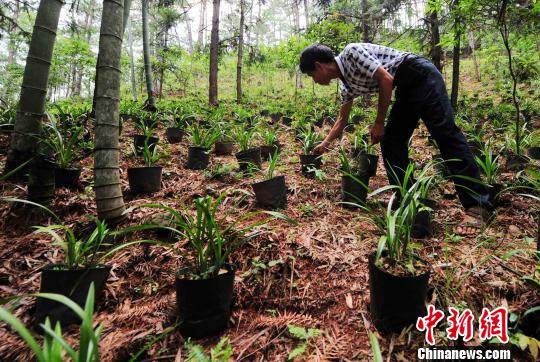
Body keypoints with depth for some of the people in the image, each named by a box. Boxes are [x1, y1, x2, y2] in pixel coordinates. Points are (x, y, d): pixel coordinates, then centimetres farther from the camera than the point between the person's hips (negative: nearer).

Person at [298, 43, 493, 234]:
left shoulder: (351, 52, -13)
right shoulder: (346, 84, 13)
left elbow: (386, 79, -19)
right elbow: (342, 119, 26)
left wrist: (379, 123, -13)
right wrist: (325, 144, 34)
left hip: (421, 75, -9)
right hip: (406, 88, 9)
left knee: (446, 134, -16)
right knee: (391, 141, 3)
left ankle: (478, 206, -16)